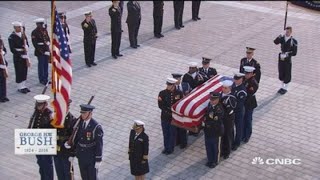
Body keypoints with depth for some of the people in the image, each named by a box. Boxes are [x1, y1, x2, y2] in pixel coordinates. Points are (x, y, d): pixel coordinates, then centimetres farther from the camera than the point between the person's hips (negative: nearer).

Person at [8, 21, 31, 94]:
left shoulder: (23, 34, 8)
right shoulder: (12, 37, -11)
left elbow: (27, 43, 13)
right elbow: (12, 49, -13)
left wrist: (26, 46, -10)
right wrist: (20, 54, -16)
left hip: (24, 55, 6)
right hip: (17, 57, -6)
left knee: (24, 71, 12)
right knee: (19, 72, -1)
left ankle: (23, 86, 23)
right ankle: (20, 87, 8)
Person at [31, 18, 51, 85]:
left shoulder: (44, 30, 9)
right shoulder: (34, 32, -11)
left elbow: (48, 39, 12)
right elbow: (35, 43, -14)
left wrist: (48, 49, 0)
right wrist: (42, 51, -17)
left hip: (46, 51, 6)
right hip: (40, 52, -6)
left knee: (46, 64, 12)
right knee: (41, 65, 0)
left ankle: (45, 79, 23)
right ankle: (41, 79, 10)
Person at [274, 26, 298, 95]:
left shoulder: (294, 41, -14)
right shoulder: (282, 38, -2)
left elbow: (294, 53, -14)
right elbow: (275, 42, -19)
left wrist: (286, 55, -22)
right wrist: (279, 37, -36)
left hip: (287, 60, -4)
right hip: (281, 59, 4)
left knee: (287, 75, 8)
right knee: (281, 74, 16)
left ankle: (285, 88, 25)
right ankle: (282, 87, 33)